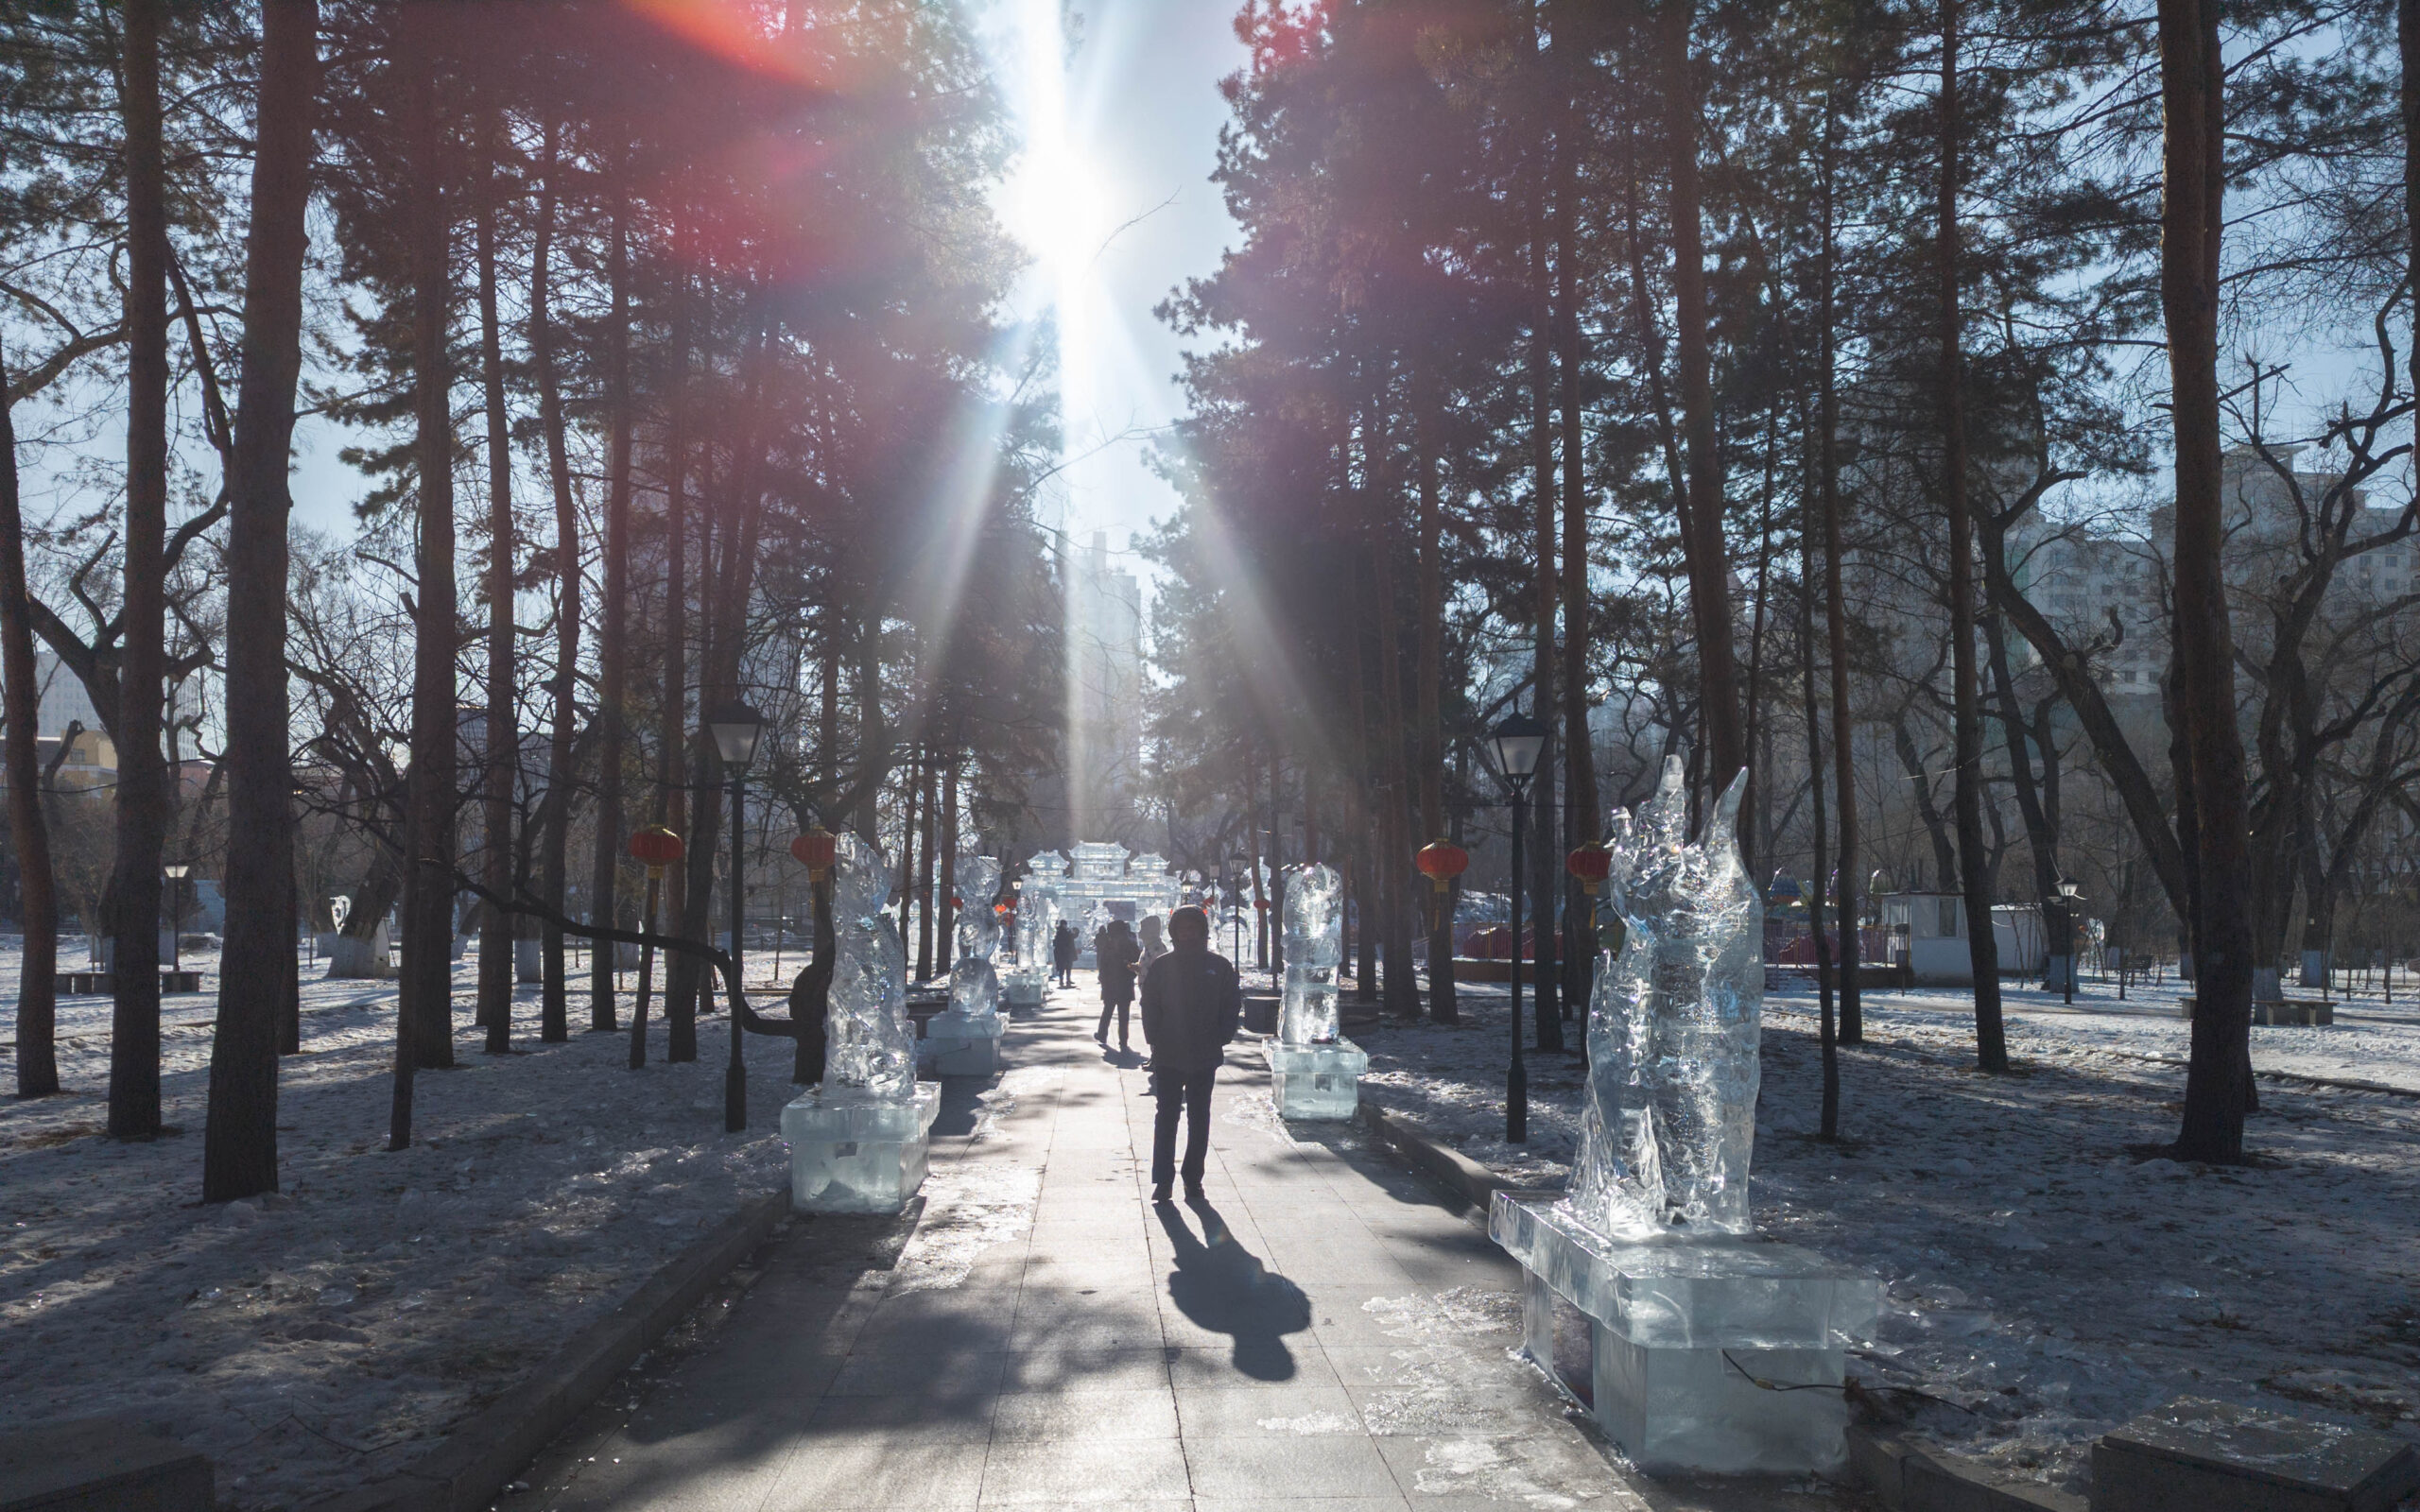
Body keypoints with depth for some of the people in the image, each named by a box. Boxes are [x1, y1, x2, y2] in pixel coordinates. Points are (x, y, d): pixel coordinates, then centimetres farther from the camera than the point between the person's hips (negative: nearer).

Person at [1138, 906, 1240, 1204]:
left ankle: (1193, 1180, 17)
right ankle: (1162, 1181, 7)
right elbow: (1149, 1007, 4)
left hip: (1205, 1057, 1)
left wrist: (1221, 1039, -5)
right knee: (1166, 1117, 1)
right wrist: (1155, 1041, -5)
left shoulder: (1219, 966, 2)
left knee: (1199, 1119, 8)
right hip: (1168, 1057, -1)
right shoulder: (1161, 966, 2)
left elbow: (1232, 1005, 5)